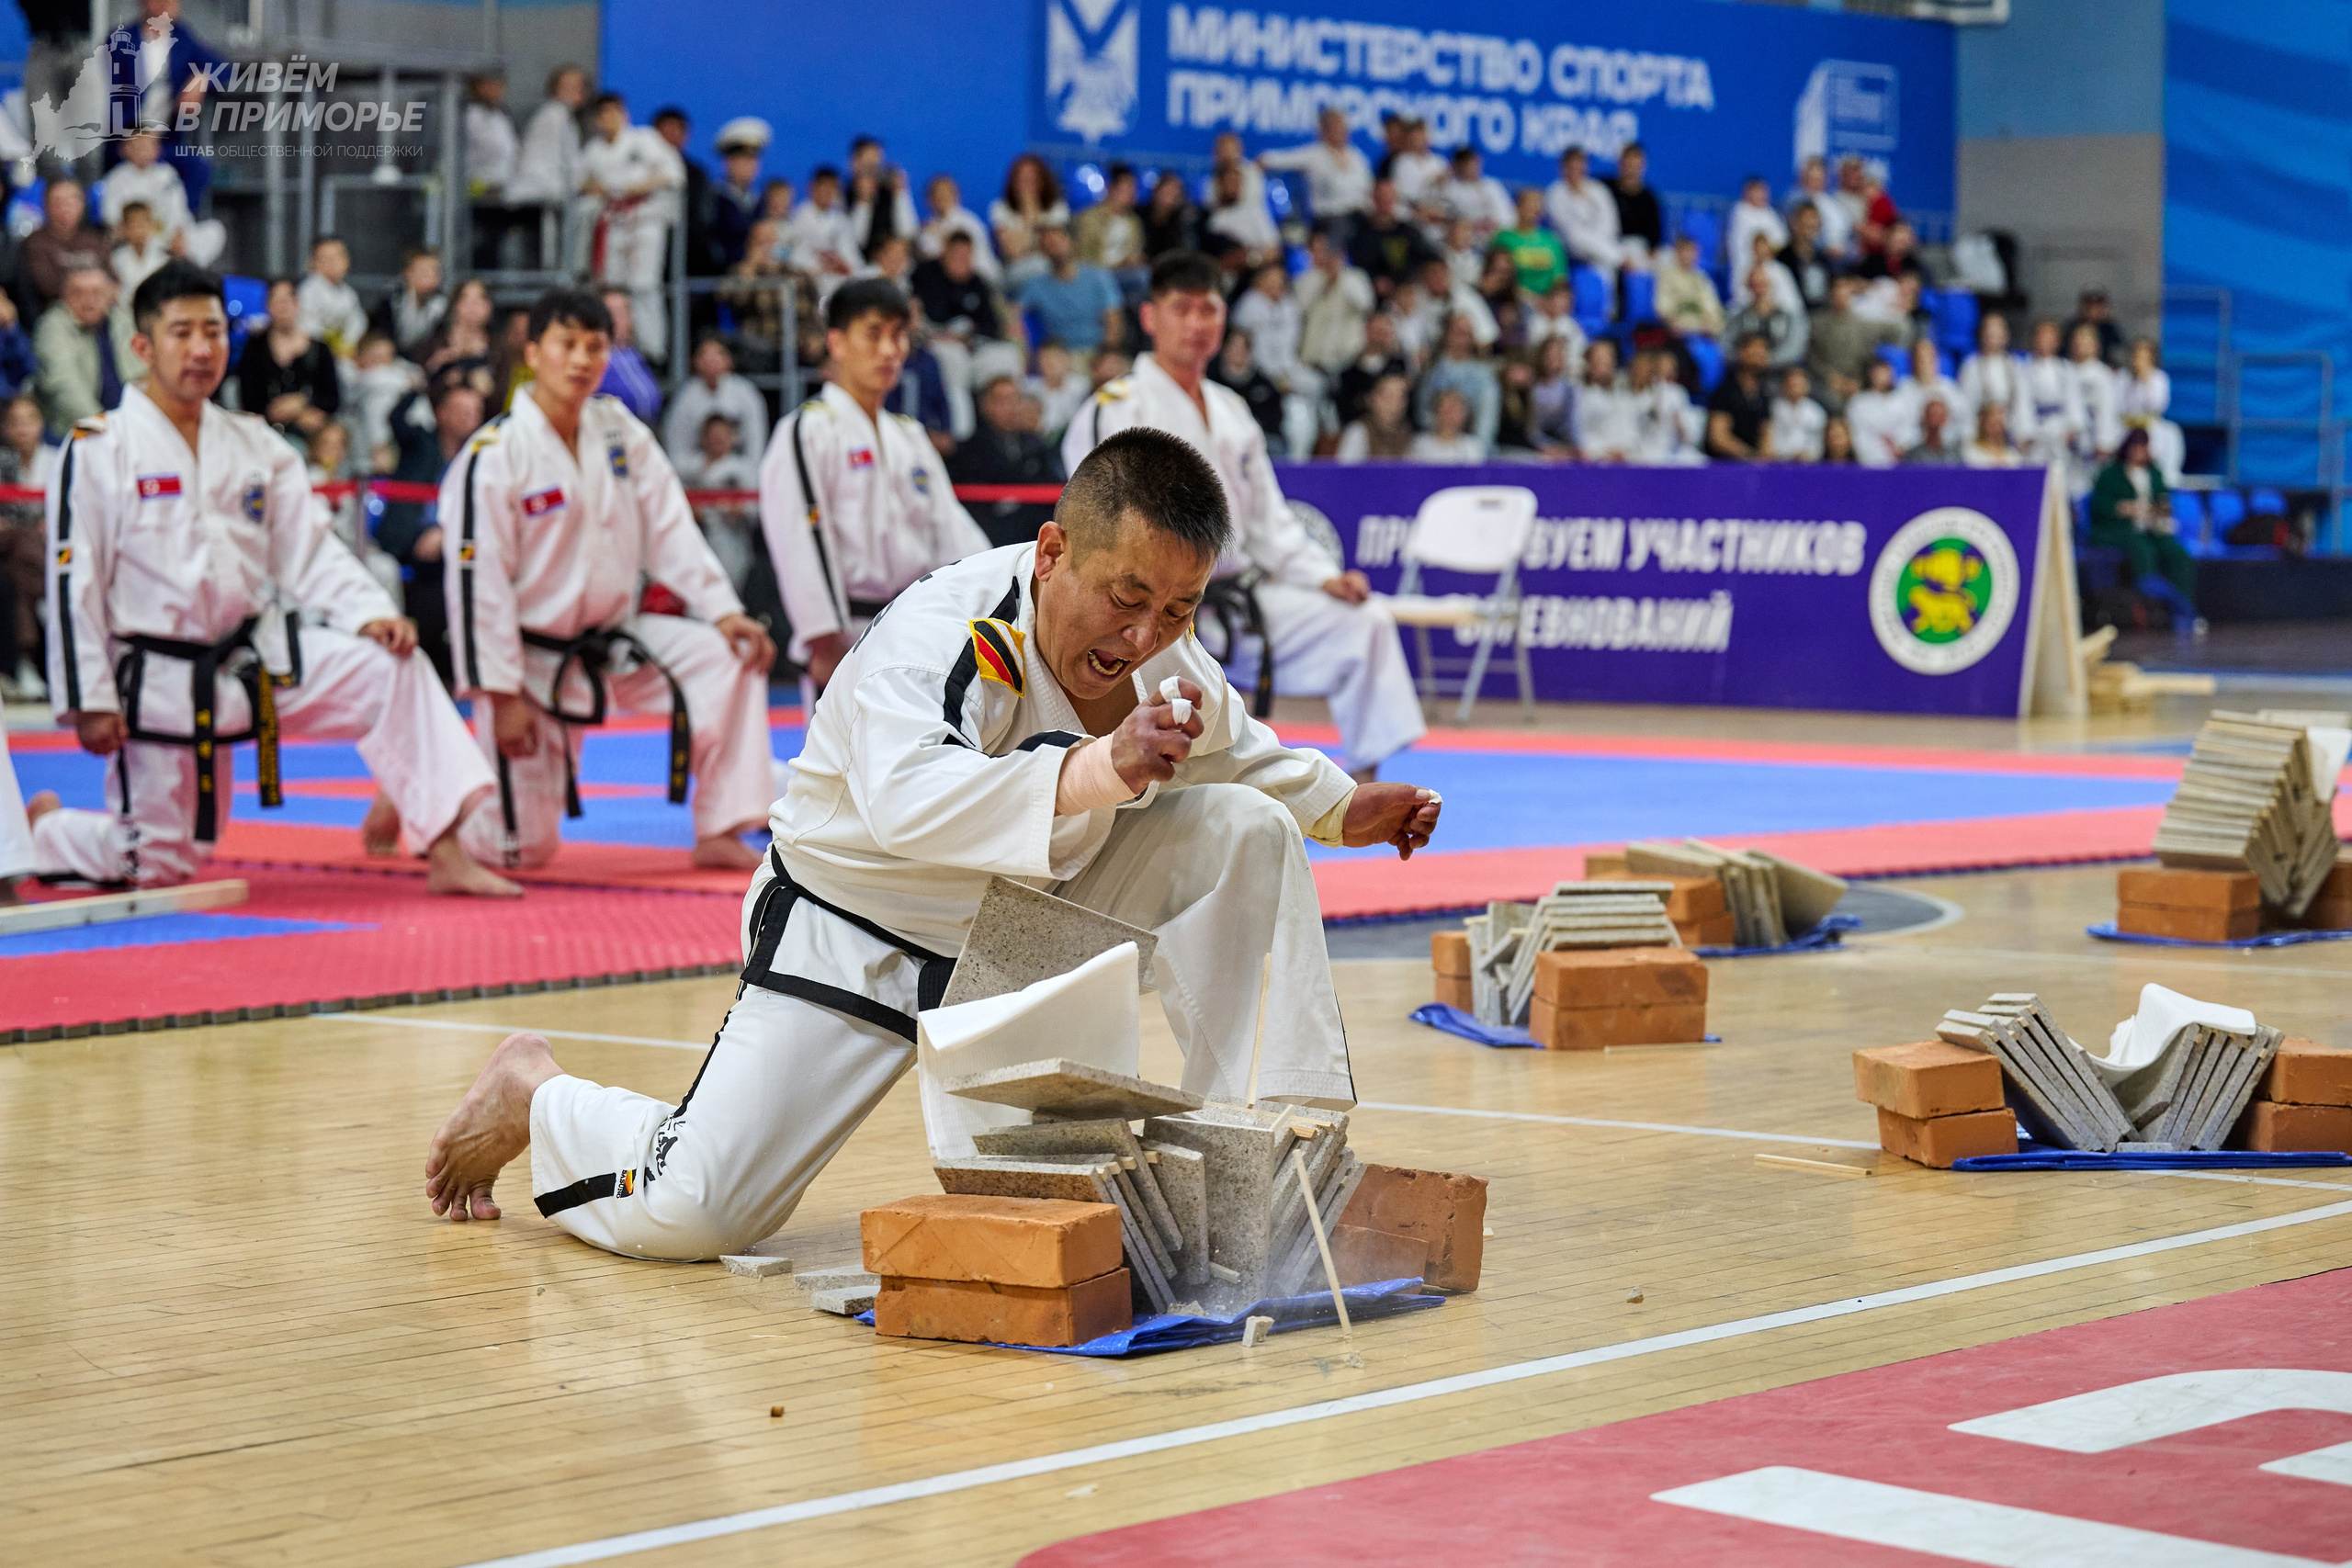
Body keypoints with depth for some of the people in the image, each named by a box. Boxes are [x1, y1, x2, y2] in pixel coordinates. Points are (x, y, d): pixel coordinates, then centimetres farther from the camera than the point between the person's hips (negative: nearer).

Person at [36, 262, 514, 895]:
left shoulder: (257, 446, 7)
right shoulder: (98, 451, -9)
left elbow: (310, 552, 6)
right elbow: (74, 583, -9)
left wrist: (371, 614, -12)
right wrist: (89, 700, -12)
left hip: (258, 654, 5)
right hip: (160, 679, -4)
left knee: (393, 667, -17)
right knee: (161, 863, 0)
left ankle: (444, 850, -18)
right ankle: (40, 830, 30)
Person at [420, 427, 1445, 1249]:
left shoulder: (1164, 665, -9)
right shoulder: (940, 637, -32)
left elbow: (1236, 751, 17)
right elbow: (904, 799, -53)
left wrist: (1344, 808, 10)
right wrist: (1090, 772, -65)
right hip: (856, 932, -6)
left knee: (1245, 830, -13)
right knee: (691, 1217, -16)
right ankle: (534, 1099, 17)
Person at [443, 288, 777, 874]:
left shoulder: (619, 430, 0)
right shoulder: (493, 455, -18)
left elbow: (669, 529, 2)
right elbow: (477, 580, -18)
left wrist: (724, 610, -11)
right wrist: (502, 695, -19)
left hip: (610, 639, 6)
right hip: (532, 656, -6)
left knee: (728, 658, -17)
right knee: (525, 846, -3)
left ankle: (719, 834, -9)